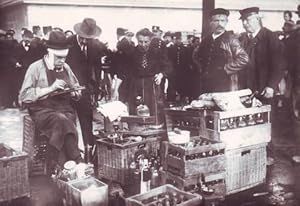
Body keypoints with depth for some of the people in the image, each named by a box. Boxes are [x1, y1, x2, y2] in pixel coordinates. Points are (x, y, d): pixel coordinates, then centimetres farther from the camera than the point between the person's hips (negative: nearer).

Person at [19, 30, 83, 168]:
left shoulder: (66, 68, 15)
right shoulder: (36, 68, 0)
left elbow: (77, 91, 27)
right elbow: (24, 96, -8)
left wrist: (74, 93, 2)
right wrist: (50, 88, -15)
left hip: (65, 110, 4)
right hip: (43, 111, -4)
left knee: (61, 128, -30)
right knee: (61, 121, -34)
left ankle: (59, 166, -27)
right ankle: (78, 163, -30)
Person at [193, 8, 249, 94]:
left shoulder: (231, 38, -3)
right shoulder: (206, 40, 11)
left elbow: (243, 58, -13)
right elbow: (196, 56, 28)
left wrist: (226, 70, -12)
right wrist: (203, 67, 13)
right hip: (207, 86, 5)